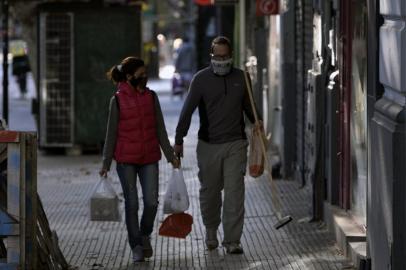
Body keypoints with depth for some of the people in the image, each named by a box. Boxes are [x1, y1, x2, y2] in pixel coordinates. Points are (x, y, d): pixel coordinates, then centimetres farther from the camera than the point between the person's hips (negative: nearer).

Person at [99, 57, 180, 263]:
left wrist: (170, 155, 7)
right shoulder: (117, 100, -3)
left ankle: (145, 235, 23)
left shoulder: (151, 97, 5)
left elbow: (160, 129, 9)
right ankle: (137, 247, 12)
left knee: (151, 201, -5)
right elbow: (111, 134, 1)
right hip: (126, 160, -2)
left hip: (149, 158, 2)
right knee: (131, 203, 2)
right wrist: (106, 163, 0)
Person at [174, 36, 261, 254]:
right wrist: (179, 140, -13)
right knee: (209, 191, 10)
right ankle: (211, 231, 33)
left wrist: (256, 121, 0)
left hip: (235, 144, 1)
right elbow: (188, 110, -6)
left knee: (235, 192, -7)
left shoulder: (241, 78, 5)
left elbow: (248, 105, 19)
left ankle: (232, 240, -5)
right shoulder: (201, 79, -3)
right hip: (208, 145, -1)